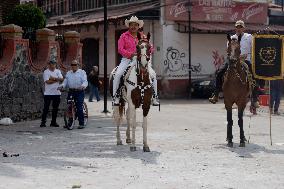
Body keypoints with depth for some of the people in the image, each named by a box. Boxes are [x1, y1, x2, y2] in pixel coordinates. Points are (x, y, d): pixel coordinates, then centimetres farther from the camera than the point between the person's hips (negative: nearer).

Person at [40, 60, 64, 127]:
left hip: (57, 93, 4)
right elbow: (47, 81, -15)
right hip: (48, 93, -4)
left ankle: (53, 122, 16)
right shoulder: (46, 72, -3)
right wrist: (57, 80, -7)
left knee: (55, 108, 8)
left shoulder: (58, 71, 11)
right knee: (46, 108, -3)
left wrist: (54, 78, -16)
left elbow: (61, 79, -3)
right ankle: (43, 122, 2)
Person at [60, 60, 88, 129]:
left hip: (79, 92, -4)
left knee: (79, 108, -10)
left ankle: (81, 123, -5)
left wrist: (83, 86, -29)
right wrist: (62, 86, -9)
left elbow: (85, 81, -7)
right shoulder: (68, 73, 18)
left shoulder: (82, 72, 4)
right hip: (71, 91, 4)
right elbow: (65, 81, 13)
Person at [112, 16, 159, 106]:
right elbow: (120, 49, -4)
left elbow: (150, 48, 11)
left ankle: (155, 96, -2)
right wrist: (130, 54, -19)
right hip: (127, 59, -2)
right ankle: (115, 96, -13)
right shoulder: (124, 36, 6)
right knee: (118, 74, -24)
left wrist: (150, 49, -15)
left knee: (152, 74, -13)